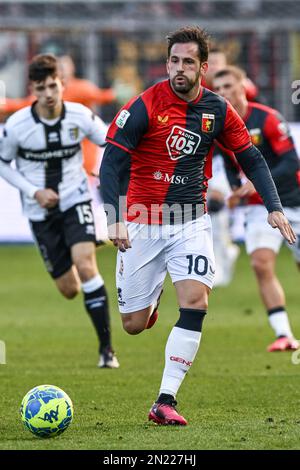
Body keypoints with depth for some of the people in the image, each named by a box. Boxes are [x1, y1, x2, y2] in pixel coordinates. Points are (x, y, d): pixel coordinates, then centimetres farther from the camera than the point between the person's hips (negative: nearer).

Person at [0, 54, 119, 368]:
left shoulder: (80, 116, -13)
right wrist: (34, 192, -11)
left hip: (75, 200, -1)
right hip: (41, 211, 1)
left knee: (86, 265, -23)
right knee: (69, 290, 3)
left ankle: (106, 348, -16)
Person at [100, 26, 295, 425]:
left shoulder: (217, 110, -1)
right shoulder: (145, 106, -12)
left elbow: (251, 158, 10)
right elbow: (112, 162, -14)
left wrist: (274, 208, -1)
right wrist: (115, 220, -25)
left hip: (192, 221, 2)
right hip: (142, 223, -2)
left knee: (195, 300, -20)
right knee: (134, 325, 2)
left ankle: (166, 401, -16)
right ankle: (151, 300, 43)